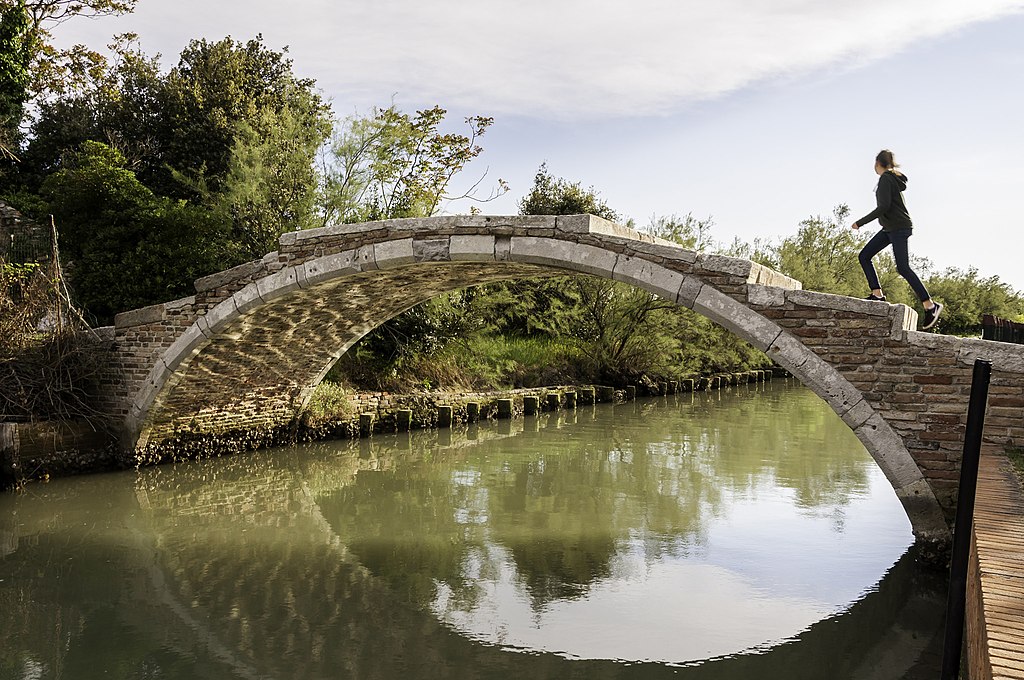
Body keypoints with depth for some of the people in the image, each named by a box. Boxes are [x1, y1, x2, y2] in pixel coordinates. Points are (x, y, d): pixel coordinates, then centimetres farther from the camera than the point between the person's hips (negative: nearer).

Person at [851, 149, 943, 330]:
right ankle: (877, 294, 1)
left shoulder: (885, 179, -14)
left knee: (903, 268, -12)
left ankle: (931, 306, -9)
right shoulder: (896, 178, 15)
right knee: (864, 256, 6)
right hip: (890, 228, 10)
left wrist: (860, 222, -20)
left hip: (898, 228, -10)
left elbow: (884, 207, -23)